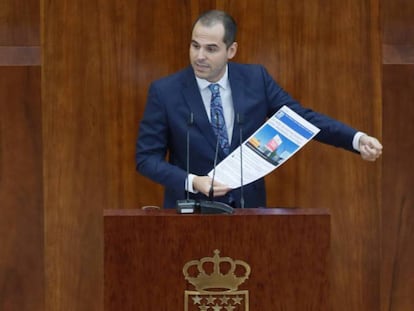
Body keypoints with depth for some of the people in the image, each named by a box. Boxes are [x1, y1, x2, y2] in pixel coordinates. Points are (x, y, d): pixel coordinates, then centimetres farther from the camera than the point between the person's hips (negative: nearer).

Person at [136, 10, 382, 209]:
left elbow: (300, 118, -1)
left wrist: (358, 139, -13)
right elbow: (147, 157, -8)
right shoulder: (165, 91, -9)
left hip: (248, 207, 2)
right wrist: (192, 182, -23)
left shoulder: (255, 79, -3)